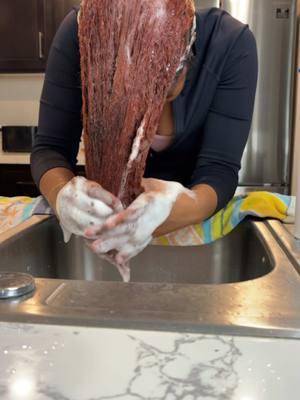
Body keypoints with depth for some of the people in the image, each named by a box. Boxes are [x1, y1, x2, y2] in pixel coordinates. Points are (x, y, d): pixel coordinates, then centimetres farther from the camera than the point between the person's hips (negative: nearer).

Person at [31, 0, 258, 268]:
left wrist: (190, 208, -49)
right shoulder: (79, 33, -25)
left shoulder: (231, 43, -25)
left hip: (192, 198, 0)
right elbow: (51, 148, -21)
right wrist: (63, 194, -44)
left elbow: (220, 167, -26)